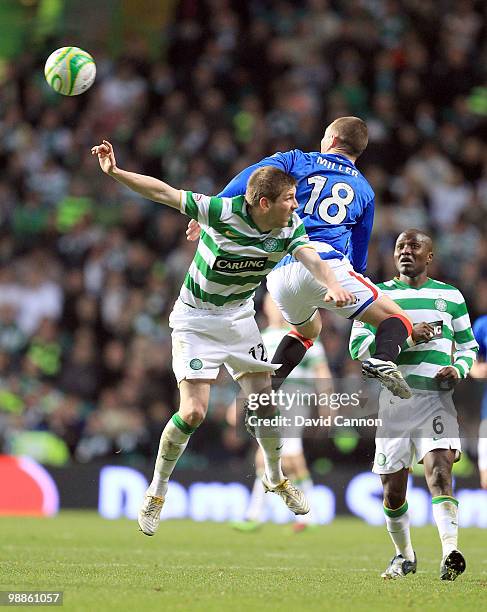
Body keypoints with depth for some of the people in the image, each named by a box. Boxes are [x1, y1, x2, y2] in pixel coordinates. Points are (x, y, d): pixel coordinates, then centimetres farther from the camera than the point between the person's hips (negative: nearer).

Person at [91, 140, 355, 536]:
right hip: (196, 320, -5)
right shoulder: (223, 212, -26)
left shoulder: (291, 225, -13)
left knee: (267, 400, 2)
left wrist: (332, 285, -50)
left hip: (240, 317, 5)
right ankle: (157, 492, 7)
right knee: (193, 412, -13)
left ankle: (276, 478, 29)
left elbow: (310, 257, -29)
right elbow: (163, 193, -21)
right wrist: (115, 172, -31)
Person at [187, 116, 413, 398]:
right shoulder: (364, 189, 21)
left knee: (307, 330, 31)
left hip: (279, 273, 3)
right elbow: (359, 250, 25)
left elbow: (249, 178, 0)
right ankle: (383, 360, -30)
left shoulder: (297, 161, 18)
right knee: (397, 319, 3)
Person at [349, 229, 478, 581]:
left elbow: (468, 345, 21)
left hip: (438, 397, -1)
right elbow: (358, 347, -4)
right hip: (395, 397, 1)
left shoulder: (451, 297, 12)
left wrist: (459, 369, -1)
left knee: (439, 469, -21)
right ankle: (404, 555, 27)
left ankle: (450, 553, -34)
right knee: (393, 486, 5)